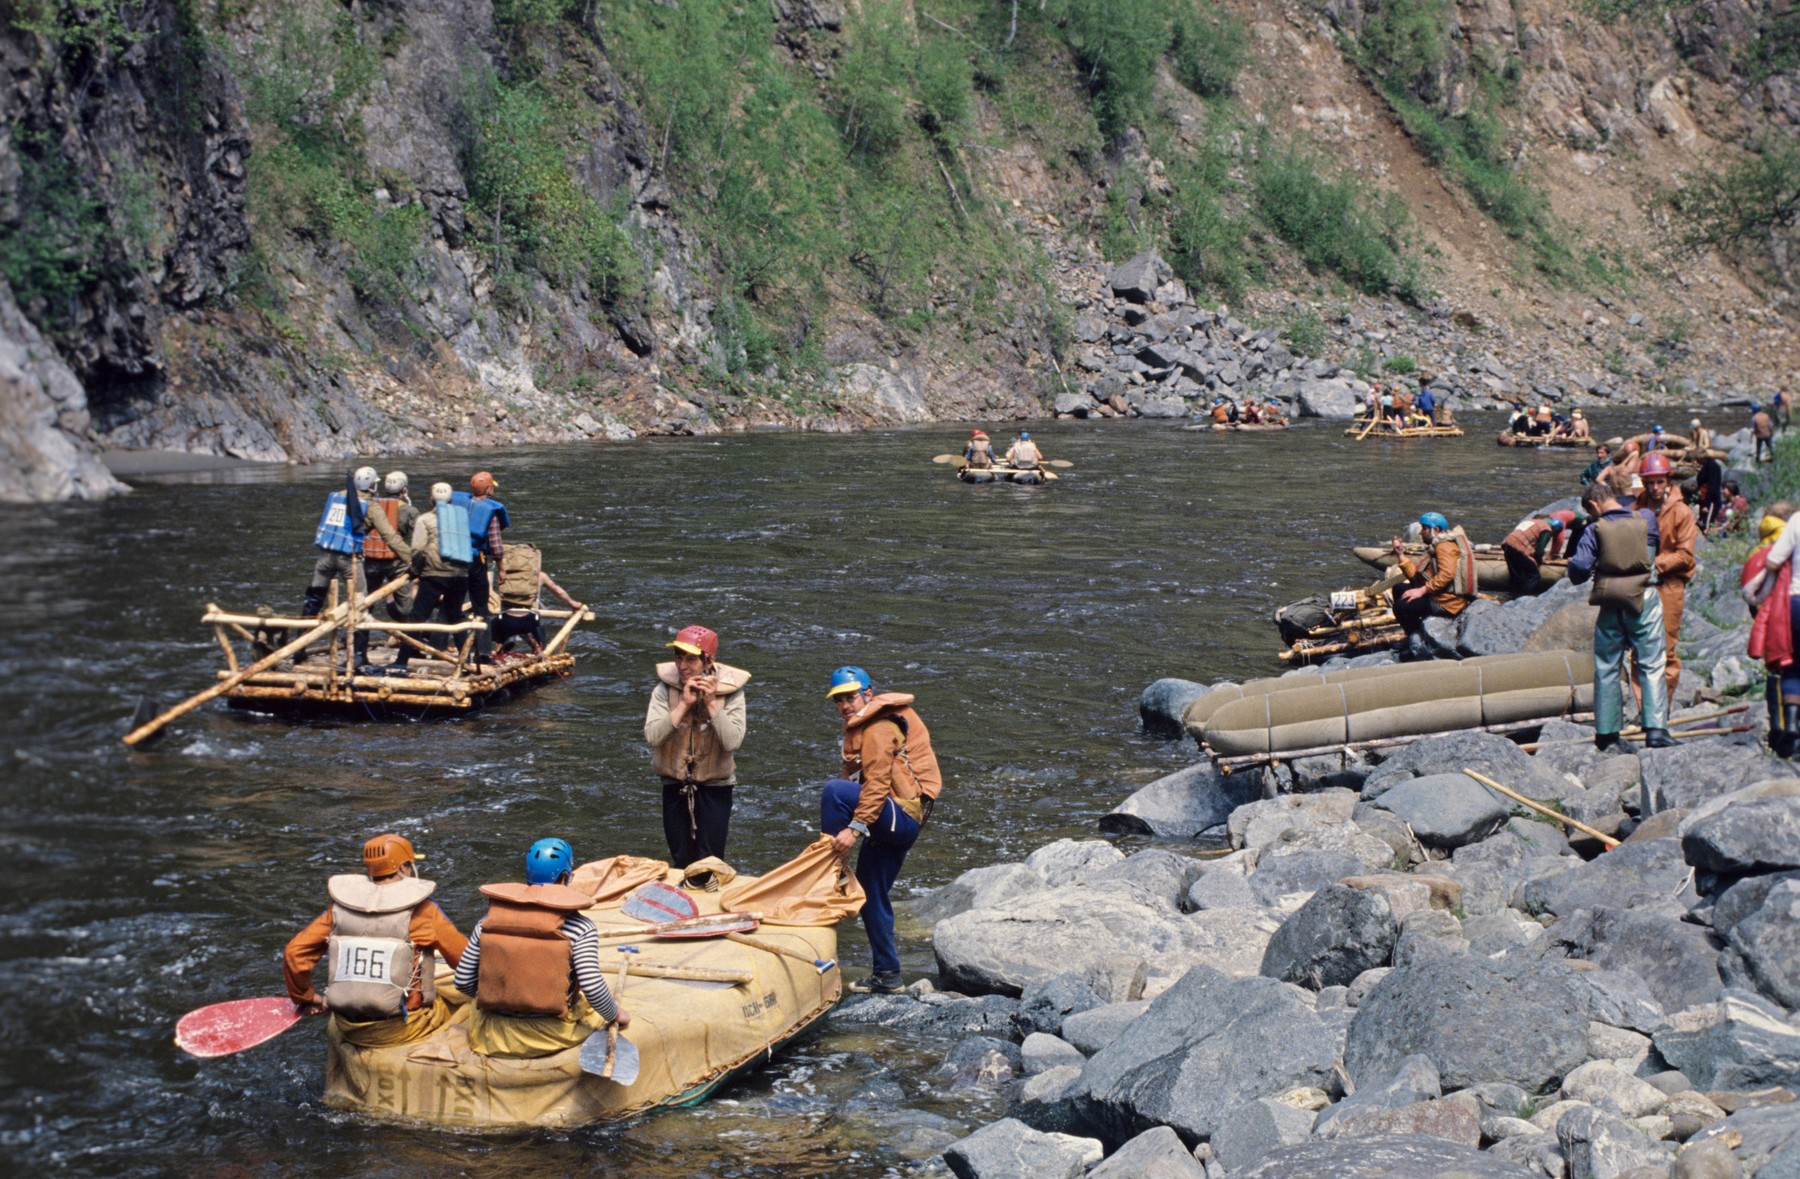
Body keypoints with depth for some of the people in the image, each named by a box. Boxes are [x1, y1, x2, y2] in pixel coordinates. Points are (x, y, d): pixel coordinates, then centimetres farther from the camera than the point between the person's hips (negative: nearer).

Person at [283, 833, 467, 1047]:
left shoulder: (339, 908, 2)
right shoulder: (421, 911, -9)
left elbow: (294, 953, 2)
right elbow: (466, 959, -4)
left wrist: (305, 997, 18)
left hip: (348, 1030, 5)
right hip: (402, 1029, -5)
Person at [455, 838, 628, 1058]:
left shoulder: (488, 922, -2)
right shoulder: (579, 929, -12)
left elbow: (463, 982, -1)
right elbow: (592, 987, -19)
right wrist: (616, 1015, 1)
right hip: (552, 1038, -3)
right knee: (601, 1009, 25)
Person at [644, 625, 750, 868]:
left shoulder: (730, 691, -12)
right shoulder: (665, 689, -9)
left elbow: (732, 742, -22)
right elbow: (652, 736, -21)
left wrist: (711, 703, -25)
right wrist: (684, 704, -25)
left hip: (715, 786, -2)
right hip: (675, 784, 2)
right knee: (681, 861, 12)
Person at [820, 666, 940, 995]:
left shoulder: (880, 728, -11)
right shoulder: (863, 725, 22)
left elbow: (877, 783, -22)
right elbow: (861, 779, 23)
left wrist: (855, 827, -29)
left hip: (902, 815, -11)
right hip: (900, 822, 11)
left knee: (834, 790, -26)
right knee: (871, 894, 13)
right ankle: (887, 976, 19)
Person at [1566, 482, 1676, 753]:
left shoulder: (1595, 530, -7)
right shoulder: (1646, 519, 0)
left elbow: (1578, 569, -13)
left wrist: (1589, 572, 9)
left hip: (1610, 606, 0)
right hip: (1644, 600, 0)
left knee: (1607, 669, 8)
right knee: (1651, 665, 3)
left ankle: (1607, 734, 9)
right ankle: (1655, 729, -6)